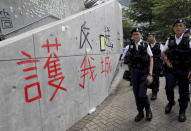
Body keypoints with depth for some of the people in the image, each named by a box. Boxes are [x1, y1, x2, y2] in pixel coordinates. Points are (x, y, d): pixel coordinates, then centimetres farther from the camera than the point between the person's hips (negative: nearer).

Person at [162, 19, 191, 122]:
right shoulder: (169, 40, 4)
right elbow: (163, 53, 15)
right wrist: (167, 62, 1)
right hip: (171, 68, 2)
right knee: (168, 88, -4)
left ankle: (182, 111, 24)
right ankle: (171, 102, 26)